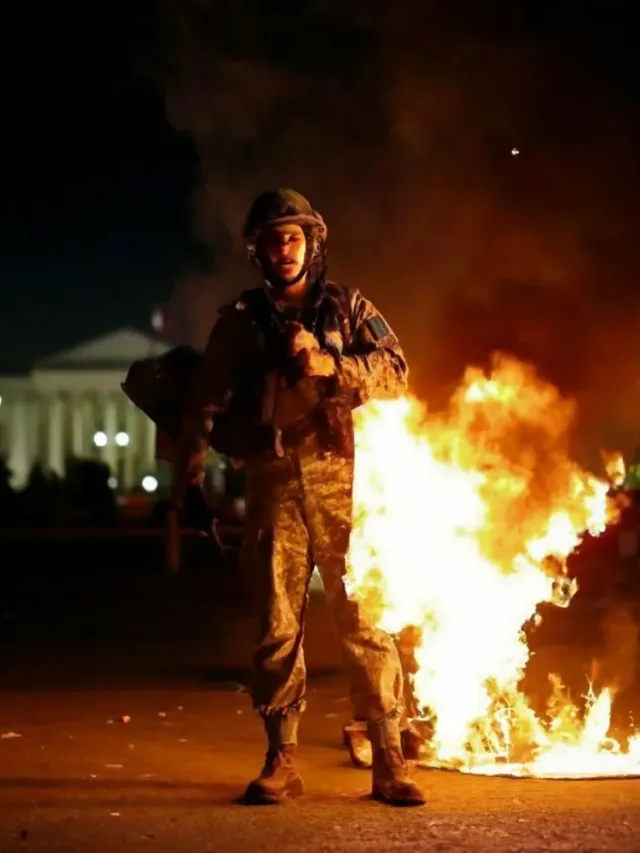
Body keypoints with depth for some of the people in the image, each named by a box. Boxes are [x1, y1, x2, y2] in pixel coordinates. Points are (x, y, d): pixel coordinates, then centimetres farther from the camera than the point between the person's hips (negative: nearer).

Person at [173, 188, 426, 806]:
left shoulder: (347, 308, 11)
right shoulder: (240, 321, 13)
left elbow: (395, 370, 0)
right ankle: (281, 760, 10)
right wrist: (188, 473, 0)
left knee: (364, 619, -4)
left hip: (341, 479, -1)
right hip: (274, 483, 1)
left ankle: (388, 761, -1)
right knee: (277, 626, 3)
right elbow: (206, 402, 9)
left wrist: (330, 366, -15)